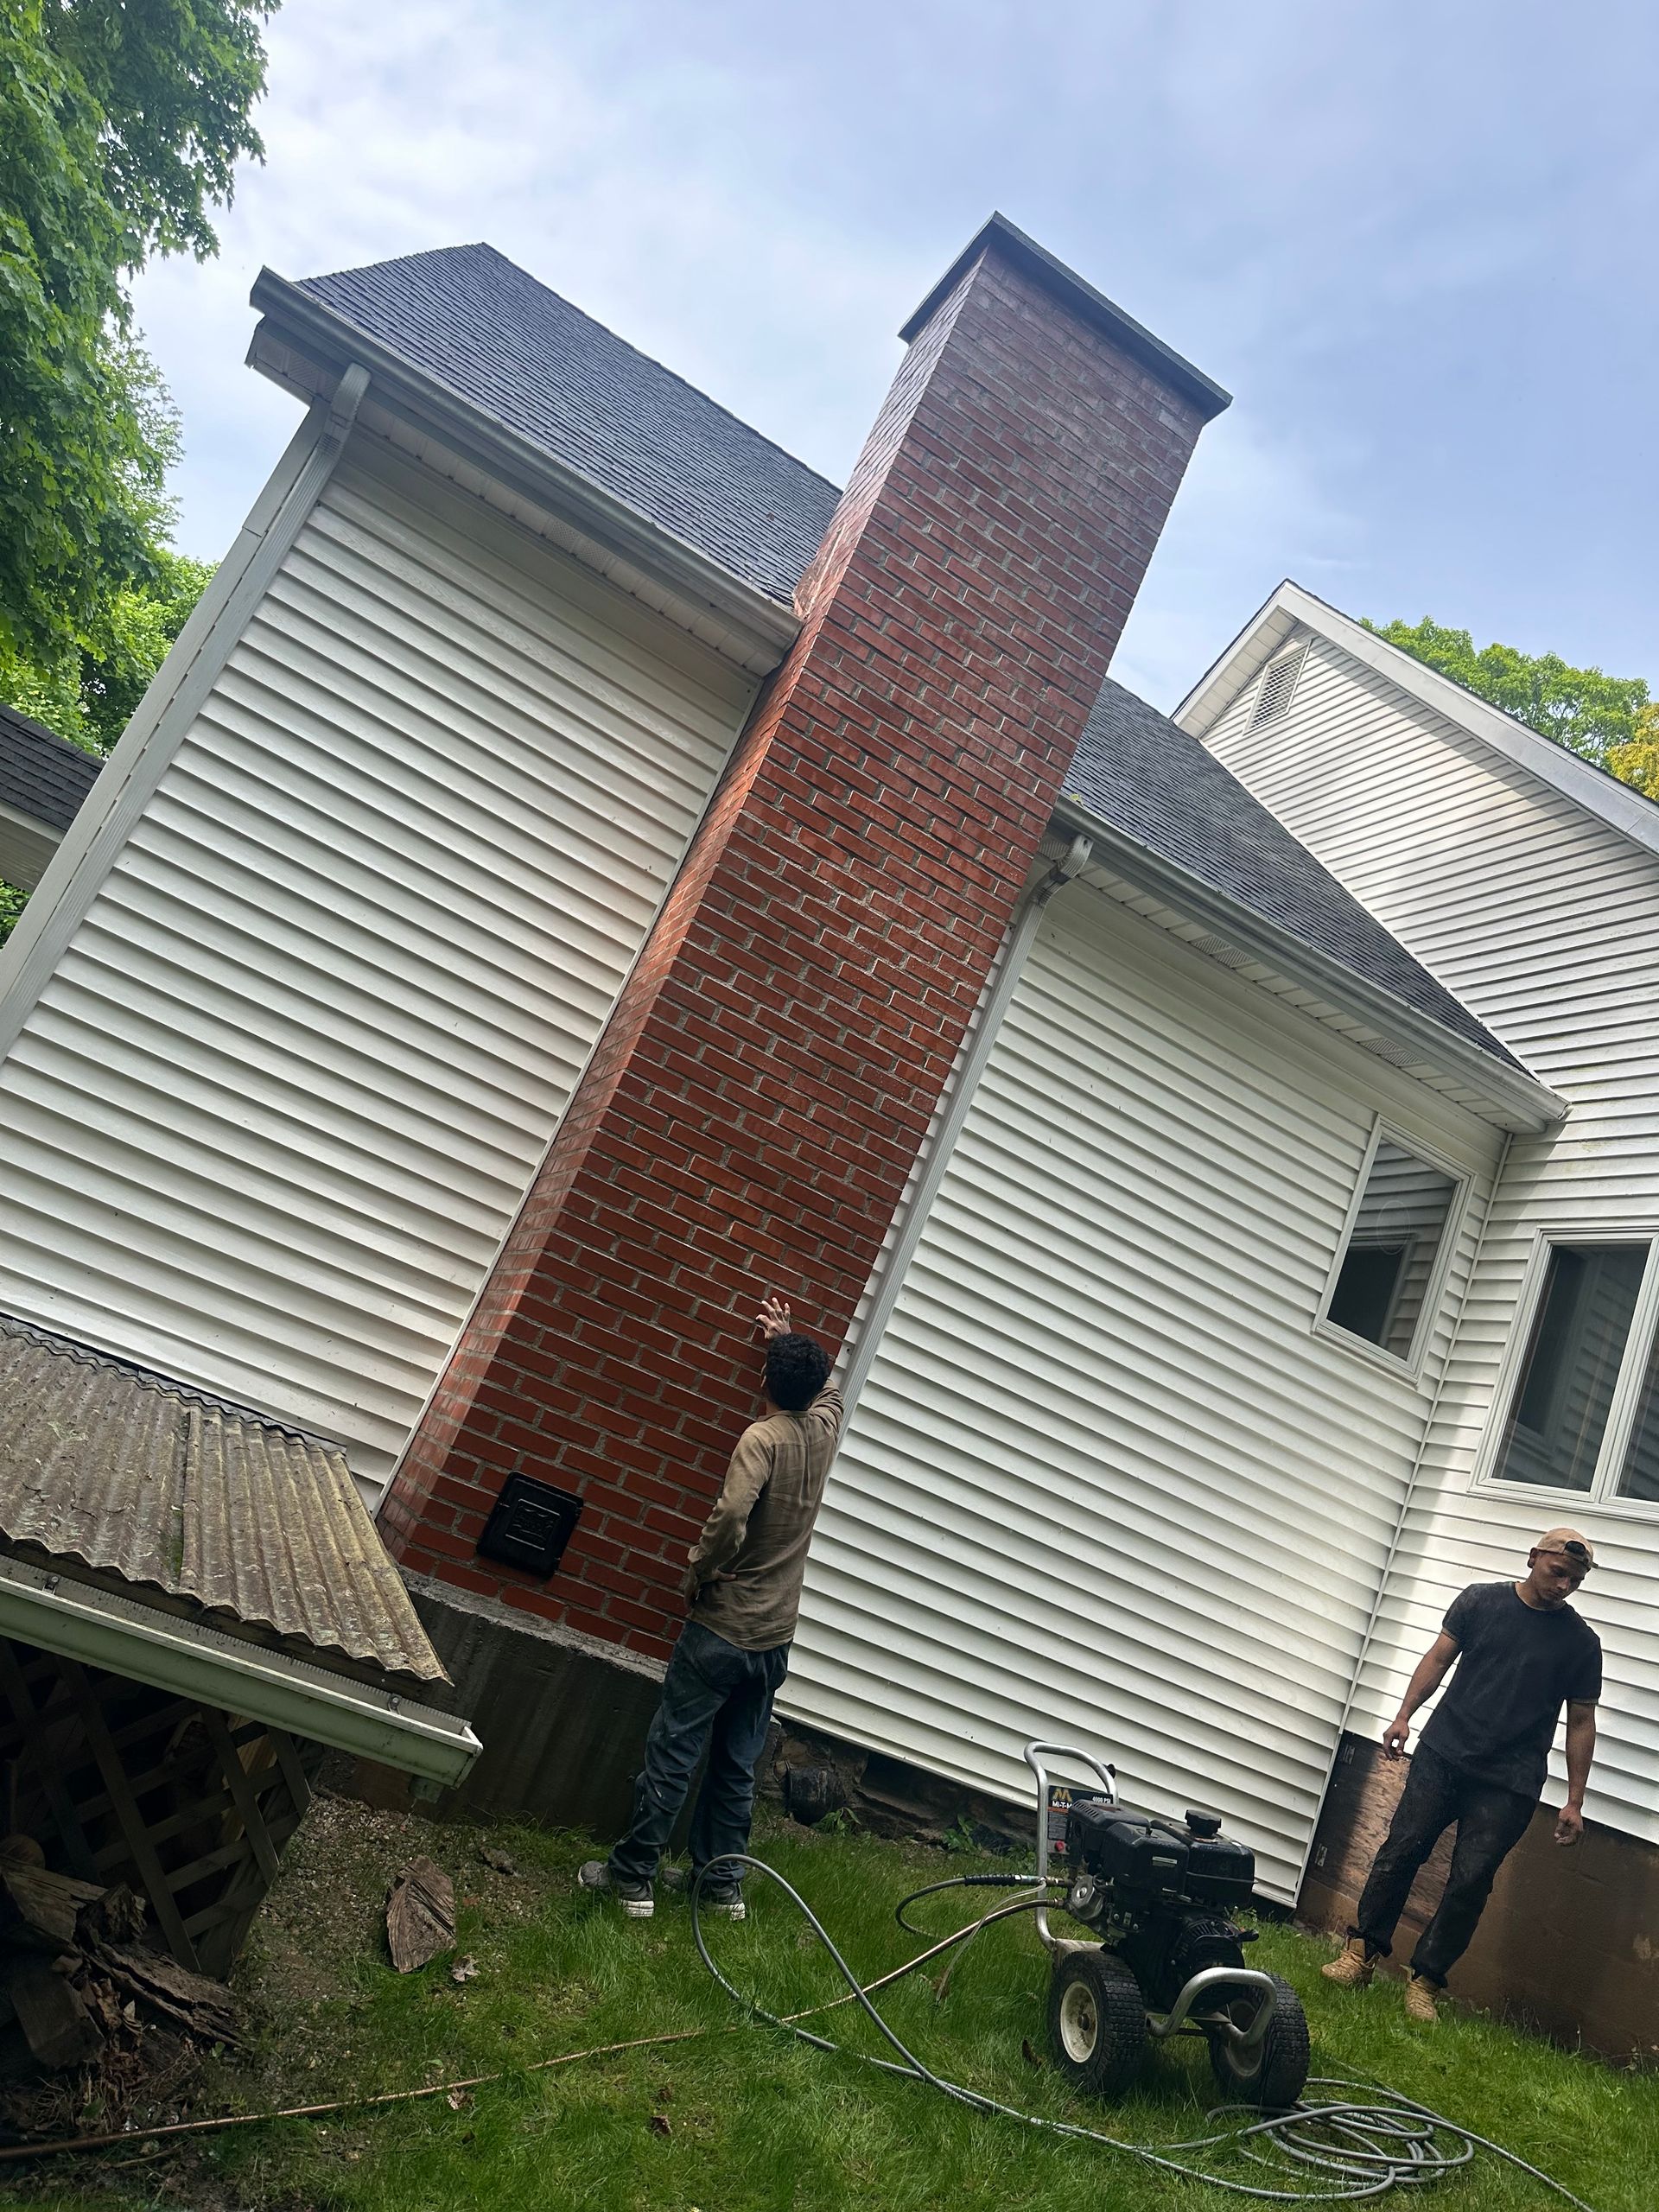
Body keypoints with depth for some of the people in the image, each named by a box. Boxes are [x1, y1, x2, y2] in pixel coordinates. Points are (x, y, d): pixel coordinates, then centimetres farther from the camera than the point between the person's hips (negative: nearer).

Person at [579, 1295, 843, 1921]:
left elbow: (731, 1515, -31)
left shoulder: (763, 1437, -16)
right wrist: (791, 1339, 31)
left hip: (723, 1629, -6)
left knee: (671, 1753, 5)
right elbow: (827, 1387, 28)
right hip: (775, 1641, 6)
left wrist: (699, 1570, -15)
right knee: (736, 1766, 17)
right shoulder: (824, 1429, 2)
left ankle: (632, 1876, 14)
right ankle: (722, 1882, 24)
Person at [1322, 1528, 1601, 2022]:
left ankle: (1425, 1982, 8)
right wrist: (1404, 1715, -3)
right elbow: (1439, 1658, 7)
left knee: (1470, 1882, -3)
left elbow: (1581, 1723, 7)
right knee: (1401, 1849, -3)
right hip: (1443, 1754, 1)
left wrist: (1574, 1801, 5)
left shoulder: (1580, 1641, 2)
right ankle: (1361, 1953, 7)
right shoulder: (1480, 1600, 3)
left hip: (1510, 1784, -1)